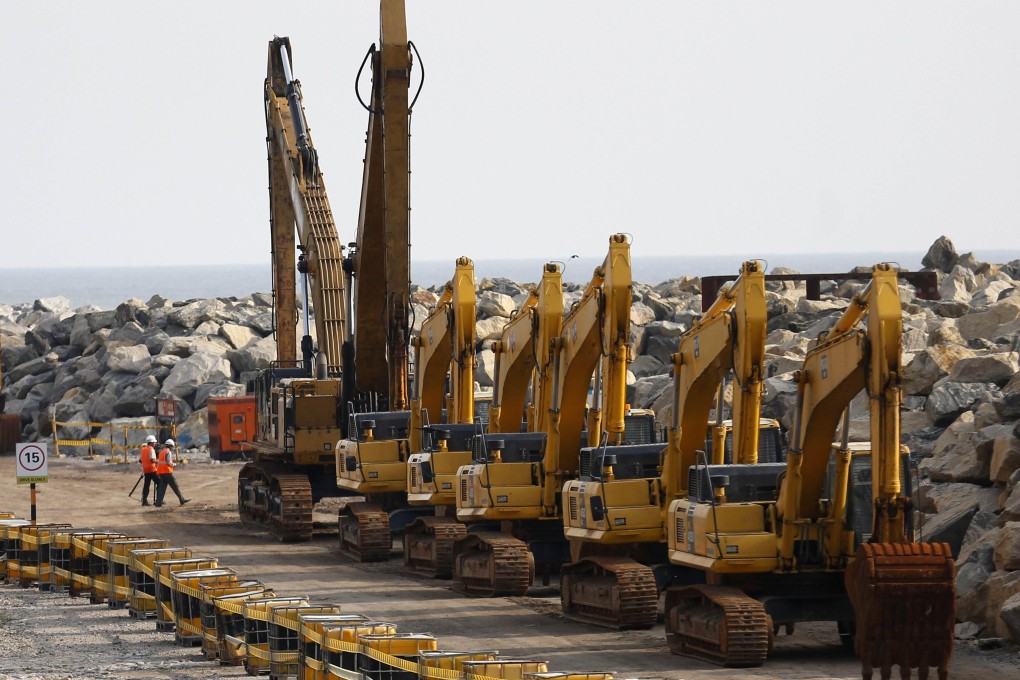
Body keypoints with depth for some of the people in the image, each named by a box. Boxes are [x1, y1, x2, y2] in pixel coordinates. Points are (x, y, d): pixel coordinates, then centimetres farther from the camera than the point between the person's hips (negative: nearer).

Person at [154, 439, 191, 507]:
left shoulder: (162, 452, 19)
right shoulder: (168, 452, -8)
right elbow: (169, 463, -16)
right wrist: (175, 464, 1)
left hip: (161, 472, 8)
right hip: (167, 472, -8)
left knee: (162, 487, 5)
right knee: (175, 486, -5)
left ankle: (158, 502, -3)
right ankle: (182, 499, -3)